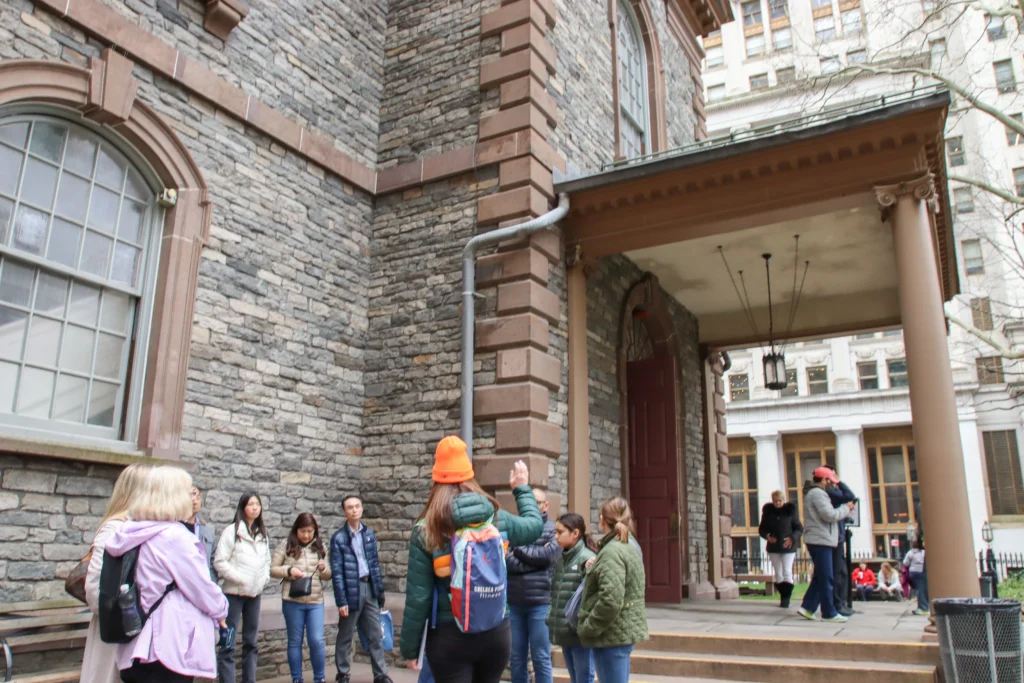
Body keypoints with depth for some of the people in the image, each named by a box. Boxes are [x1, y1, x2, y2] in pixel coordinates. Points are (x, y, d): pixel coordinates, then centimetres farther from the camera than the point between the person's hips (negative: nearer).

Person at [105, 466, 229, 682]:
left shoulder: (135, 534, 7)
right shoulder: (175, 536, -17)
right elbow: (201, 586, -13)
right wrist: (220, 609, 6)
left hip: (140, 643, 8)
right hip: (171, 644, -8)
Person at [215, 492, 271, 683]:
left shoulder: (262, 534, 11)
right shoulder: (232, 531, -9)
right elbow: (219, 562, -13)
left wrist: (264, 578, 1)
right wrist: (240, 578, -16)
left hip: (254, 593, 6)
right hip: (234, 592, -6)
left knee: (251, 641, 13)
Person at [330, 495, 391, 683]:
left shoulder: (369, 533, 7)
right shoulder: (338, 537, -7)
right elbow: (337, 571, -9)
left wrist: (380, 589, 8)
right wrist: (341, 601, -13)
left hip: (369, 587, 4)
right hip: (350, 590, -4)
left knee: (376, 635, 8)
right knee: (345, 636, 9)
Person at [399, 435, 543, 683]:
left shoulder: (426, 530, -10)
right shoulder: (498, 519, -3)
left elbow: (418, 597, -10)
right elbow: (535, 524, 17)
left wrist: (409, 647, 1)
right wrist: (522, 488, 32)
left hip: (450, 636, -3)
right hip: (497, 631, 3)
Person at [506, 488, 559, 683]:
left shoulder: (553, 529, 3)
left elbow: (547, 555, -12)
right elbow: (505, 559, -5)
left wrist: (518, 550, -2)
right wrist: (534, 558, -14)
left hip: (540, 603, -2)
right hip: (514, 602, 3)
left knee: (541, 658, 6)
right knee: (516, 658, 11)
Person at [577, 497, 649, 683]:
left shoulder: (612, 552, -18)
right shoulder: (629, 545, 12)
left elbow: (610, 600, -26)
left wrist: (587, 628, -15)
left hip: (612, 635, -10)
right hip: (626, 631, 10)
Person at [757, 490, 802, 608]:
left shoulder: (790, 510, -4)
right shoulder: (768, 511, 2)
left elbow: (799, 528, -2)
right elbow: (761, 528, 8)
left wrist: (792, 538, -20)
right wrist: (767, 536, -13)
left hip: (788, 547, -3)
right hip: (773, 547, 3)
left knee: (787, 572, -8)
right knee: (778, 574, 7)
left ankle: (786, 598, -4)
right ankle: (783, 597, 16)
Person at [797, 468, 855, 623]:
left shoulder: (812, 493, 21)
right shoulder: (818, 493, -13)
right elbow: (829, 515, -20)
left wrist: (844, 510, 11)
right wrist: (846, 509, -5)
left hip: (817, 540, 10)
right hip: (820, 540, -10)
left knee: (820, 577, 13)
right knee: (825, 578, -4)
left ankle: (807, 607, 10)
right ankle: (829, 613, 2)